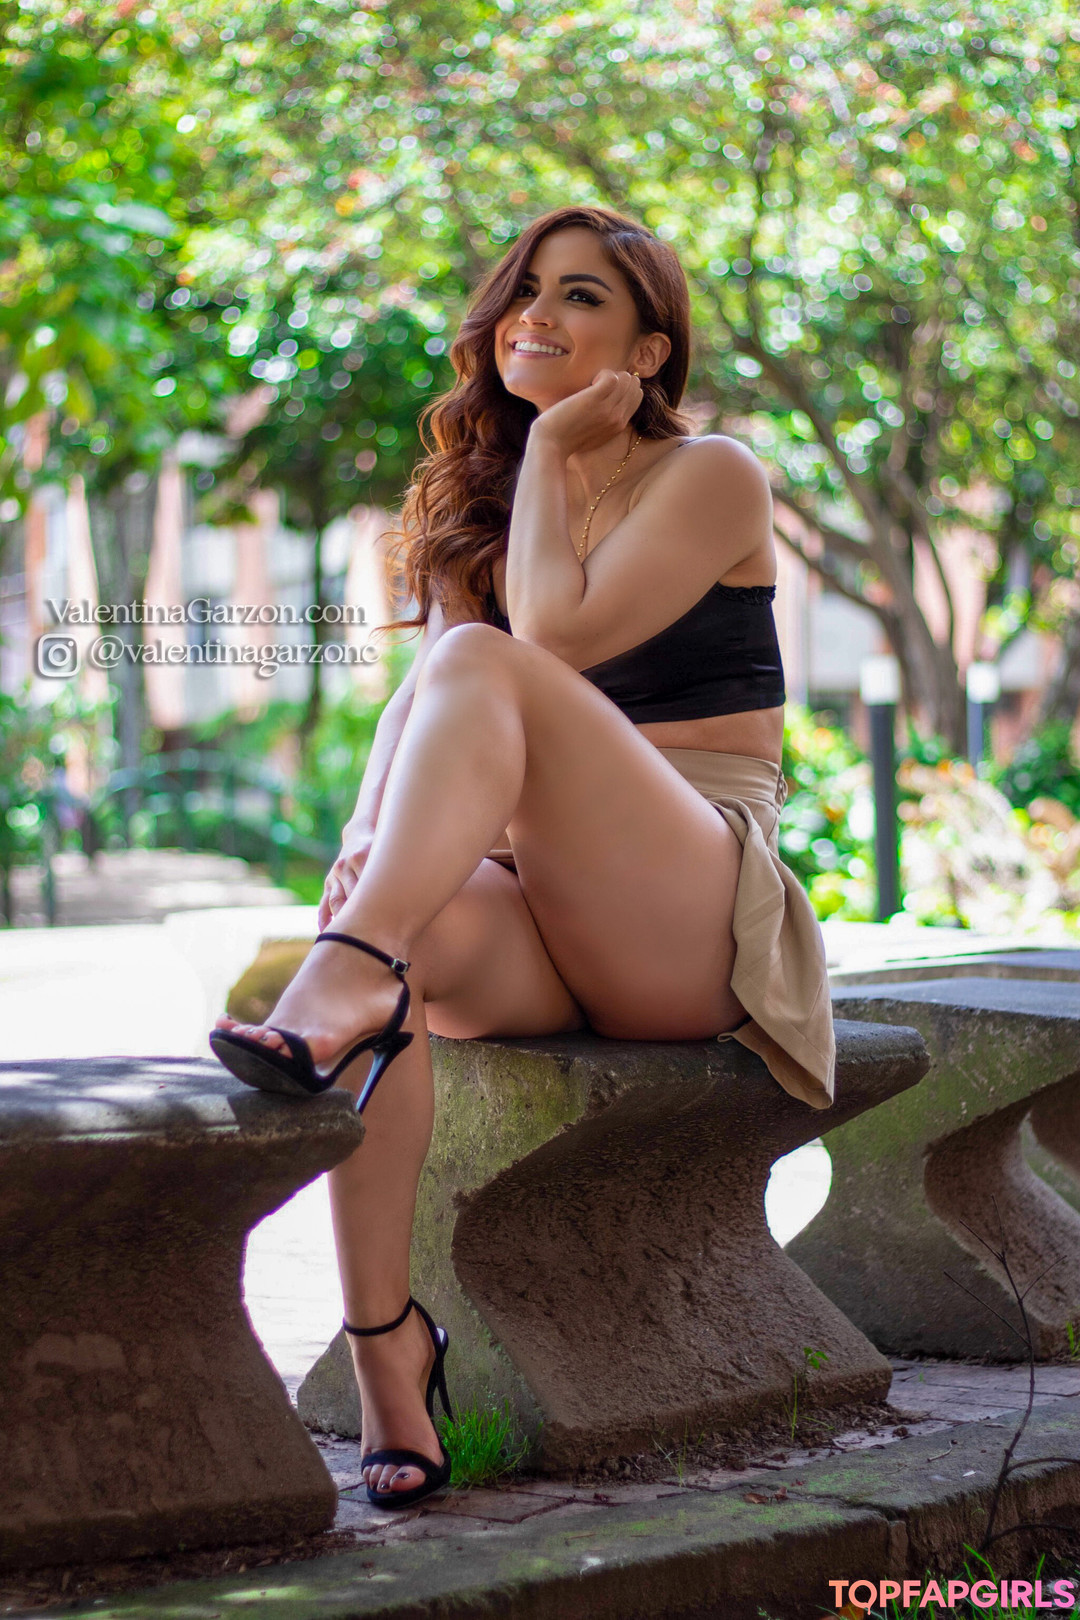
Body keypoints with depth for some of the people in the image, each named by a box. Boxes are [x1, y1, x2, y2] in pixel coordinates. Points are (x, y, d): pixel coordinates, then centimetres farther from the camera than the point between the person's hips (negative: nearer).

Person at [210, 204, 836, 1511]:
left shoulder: (712, 480, 3)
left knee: (480, 663, -29)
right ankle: (385, 1342, -32)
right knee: (408, 933, -33)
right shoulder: (473, 506, 22)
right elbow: (417, 698, 7)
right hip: (532, 915, 5)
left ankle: (350, 974, -44)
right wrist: (371, 838, -13)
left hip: (694, 924, -4)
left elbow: (556, 637, -13)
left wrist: (551, 450, 1)